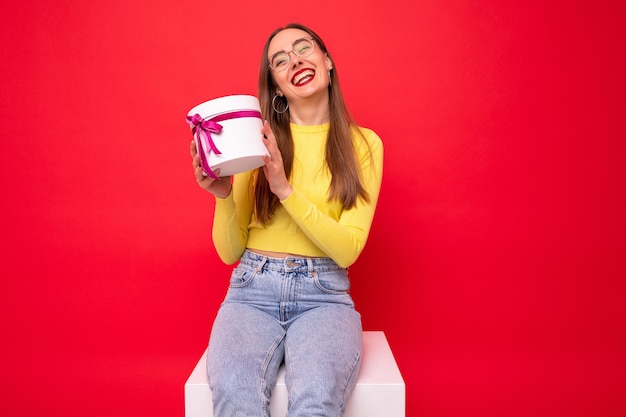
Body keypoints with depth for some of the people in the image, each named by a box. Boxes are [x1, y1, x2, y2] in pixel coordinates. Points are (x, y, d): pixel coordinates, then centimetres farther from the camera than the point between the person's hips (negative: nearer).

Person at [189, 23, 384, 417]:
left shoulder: (363, 144, 4)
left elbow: (348, 249, -5)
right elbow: (230, 252, 7)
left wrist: (285, 190, -14)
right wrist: (222, 195, -12)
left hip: (324, 295, 0)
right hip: (253, 291, 1)